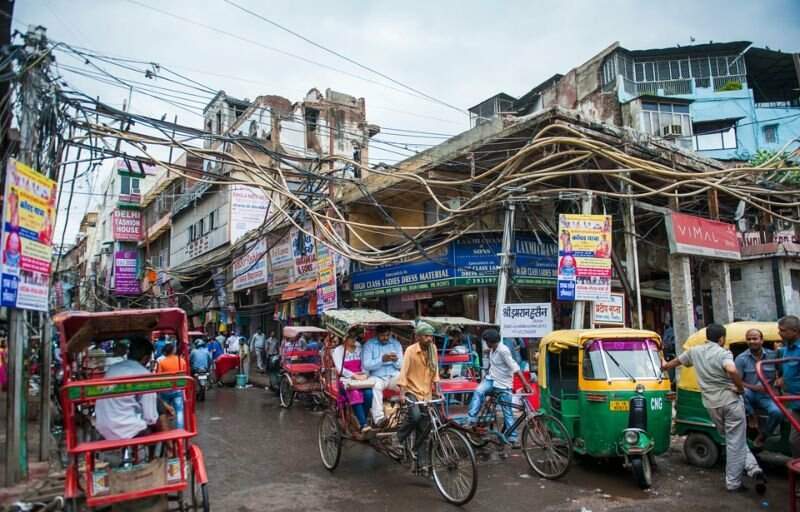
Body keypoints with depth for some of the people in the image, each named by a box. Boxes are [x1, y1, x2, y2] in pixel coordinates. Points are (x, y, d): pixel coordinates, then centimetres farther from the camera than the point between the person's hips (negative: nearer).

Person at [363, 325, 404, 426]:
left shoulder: (396, 344, 14)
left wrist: (396, 360, -12)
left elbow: (402, 366, 11)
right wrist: (382, 359, -18)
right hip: (377, 377, -2)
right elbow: (366, 365, -6)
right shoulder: (369, 344, 5)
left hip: (394, 376, 2)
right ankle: (378, 418, -41)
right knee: (376, 386, -37)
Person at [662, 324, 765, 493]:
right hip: (731, 401, -4)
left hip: (712, 404, 5)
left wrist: (665, 366, 45)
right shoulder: (723, 353, -10)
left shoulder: (695, 351, 8)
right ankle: (733, 482, 2)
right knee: (736, 442, 3)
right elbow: (732, 370, -31)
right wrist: (741, 388, -13)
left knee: (732, 439, 20)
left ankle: (752, 469, 10)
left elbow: (677, 360, 26)